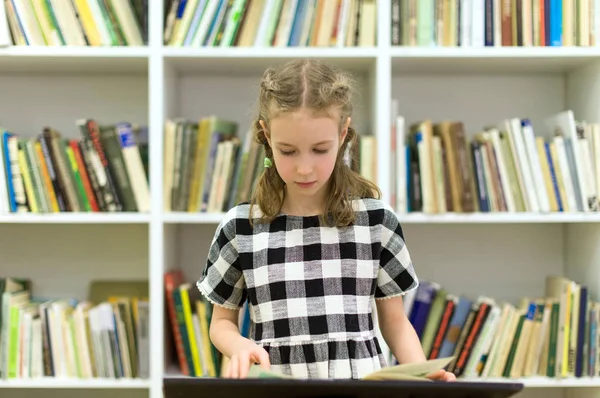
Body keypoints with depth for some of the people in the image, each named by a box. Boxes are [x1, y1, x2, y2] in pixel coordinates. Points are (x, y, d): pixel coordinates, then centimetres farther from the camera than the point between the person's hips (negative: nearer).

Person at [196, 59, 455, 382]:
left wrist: (423, 373, -7)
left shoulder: (376, 219, 3)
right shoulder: (239, 228, 2)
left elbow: (394, 321, 10)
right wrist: (240, 346, -8)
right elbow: (222, 322, 13)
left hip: (361, 381, -1)